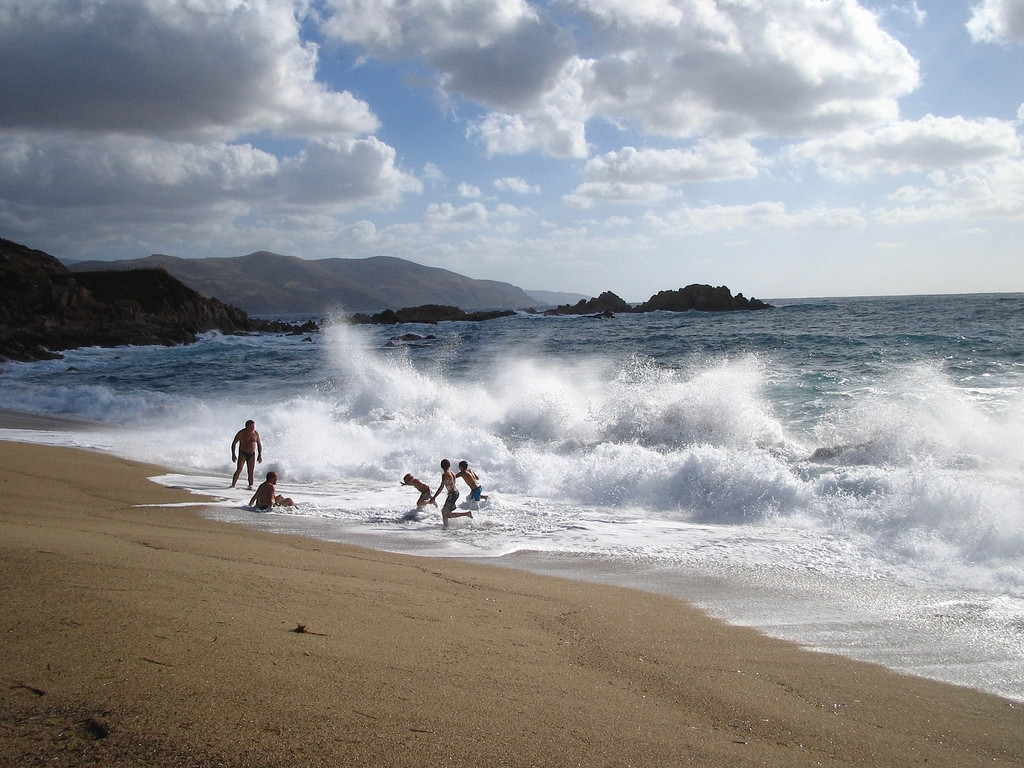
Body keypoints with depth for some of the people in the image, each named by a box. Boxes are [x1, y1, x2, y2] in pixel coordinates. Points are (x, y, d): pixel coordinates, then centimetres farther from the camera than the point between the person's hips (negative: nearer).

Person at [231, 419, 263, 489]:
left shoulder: (256, 434, -1)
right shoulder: (241, 433, -11)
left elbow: (259, 444, 11)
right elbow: (234, 443, -4)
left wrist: (260, 455, 4)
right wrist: (233, 454, -11)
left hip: (252, 455, 3)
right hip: (242, 454, -3)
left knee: (251, 471, 1)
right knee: (239, 470, -16)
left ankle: (250, 486, 13)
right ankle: (233, 485, -16)